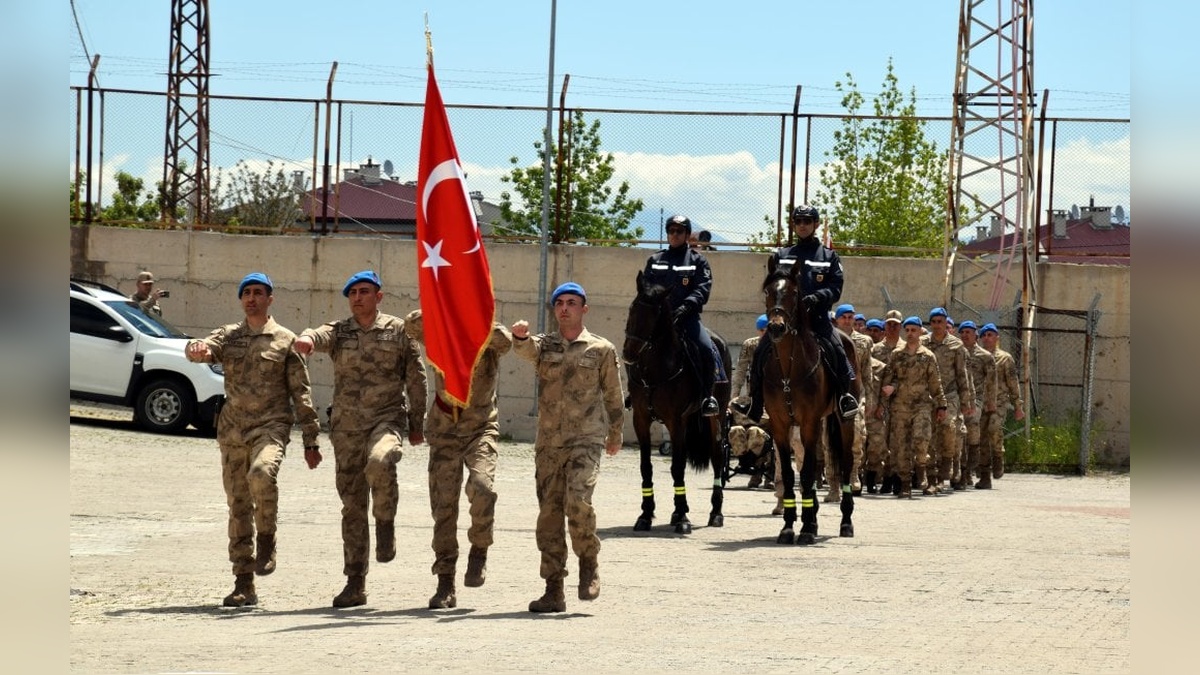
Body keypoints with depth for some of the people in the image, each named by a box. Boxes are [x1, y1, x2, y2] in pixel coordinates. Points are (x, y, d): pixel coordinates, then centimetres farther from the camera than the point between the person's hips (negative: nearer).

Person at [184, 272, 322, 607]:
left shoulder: (285, 341, 4)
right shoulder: (228, 336, 12)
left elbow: (301, 392, 4)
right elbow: (205, 348, -9)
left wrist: (311, 441, 0)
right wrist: (196, 349, -35)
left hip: (271, 426, -4)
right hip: (232, 429, 4)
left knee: (262, 473, -33)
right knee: (238, 506, 4)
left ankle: (266, 541, -11)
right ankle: (244, 583, 10)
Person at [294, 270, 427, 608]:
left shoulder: (398, 330, 3)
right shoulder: (339, 331, 7)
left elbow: (416, 378, 7)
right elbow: (320, 335, -17)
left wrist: (417, 424, 5)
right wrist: (306, 338, -42)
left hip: (387, 418, -3)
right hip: (346, 425, 3)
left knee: (379, 463, -35)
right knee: (352, 504, 4)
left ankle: (386, 526, -9)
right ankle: (355, 583, 10)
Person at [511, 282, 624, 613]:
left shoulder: (602, 349, 5)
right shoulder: (543, 345, 10)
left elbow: (613, 396, 14)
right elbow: (526, 349, -14)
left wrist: (615, 434, 22)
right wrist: (520, 336, -38)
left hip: (586, 440, -3)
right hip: (548, 443, 3)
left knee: (577, 501, -23)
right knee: (549, 513, 2)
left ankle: (589, 560, 3)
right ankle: (553, 590, 7)